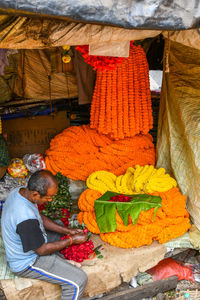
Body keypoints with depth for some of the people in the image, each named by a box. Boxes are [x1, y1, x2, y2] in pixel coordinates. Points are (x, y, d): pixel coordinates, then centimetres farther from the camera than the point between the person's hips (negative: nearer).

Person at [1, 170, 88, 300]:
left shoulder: (20, 191, -11)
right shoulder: (26, 218, -39)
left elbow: (40, 218, 4)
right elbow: (42, 250, -24)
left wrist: (68, 231, -1)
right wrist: (72, 240, -15)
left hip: (30, 241, 9)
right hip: (27, 263, -9)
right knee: (79, 280, -11)